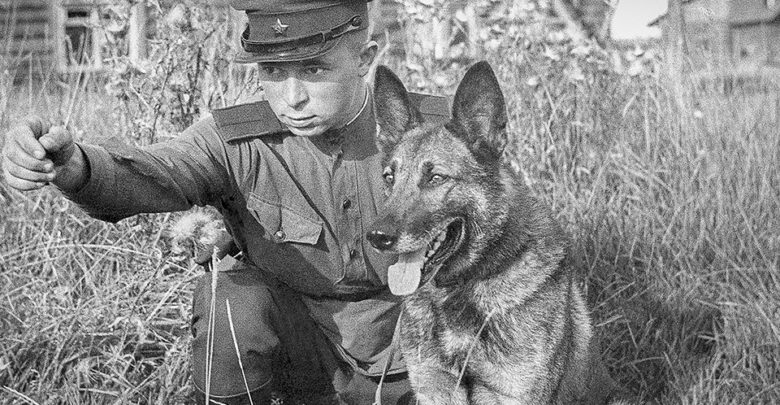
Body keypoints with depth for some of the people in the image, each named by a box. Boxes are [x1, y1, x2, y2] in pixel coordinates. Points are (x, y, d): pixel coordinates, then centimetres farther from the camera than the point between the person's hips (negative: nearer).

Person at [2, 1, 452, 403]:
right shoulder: (235, 141, -16)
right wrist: (71, 164, -56)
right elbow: (151, 177, -34)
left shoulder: (432, 127, -15)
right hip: (295, 337, 0)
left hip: (403, 362, 1)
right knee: (233, 295, -29)